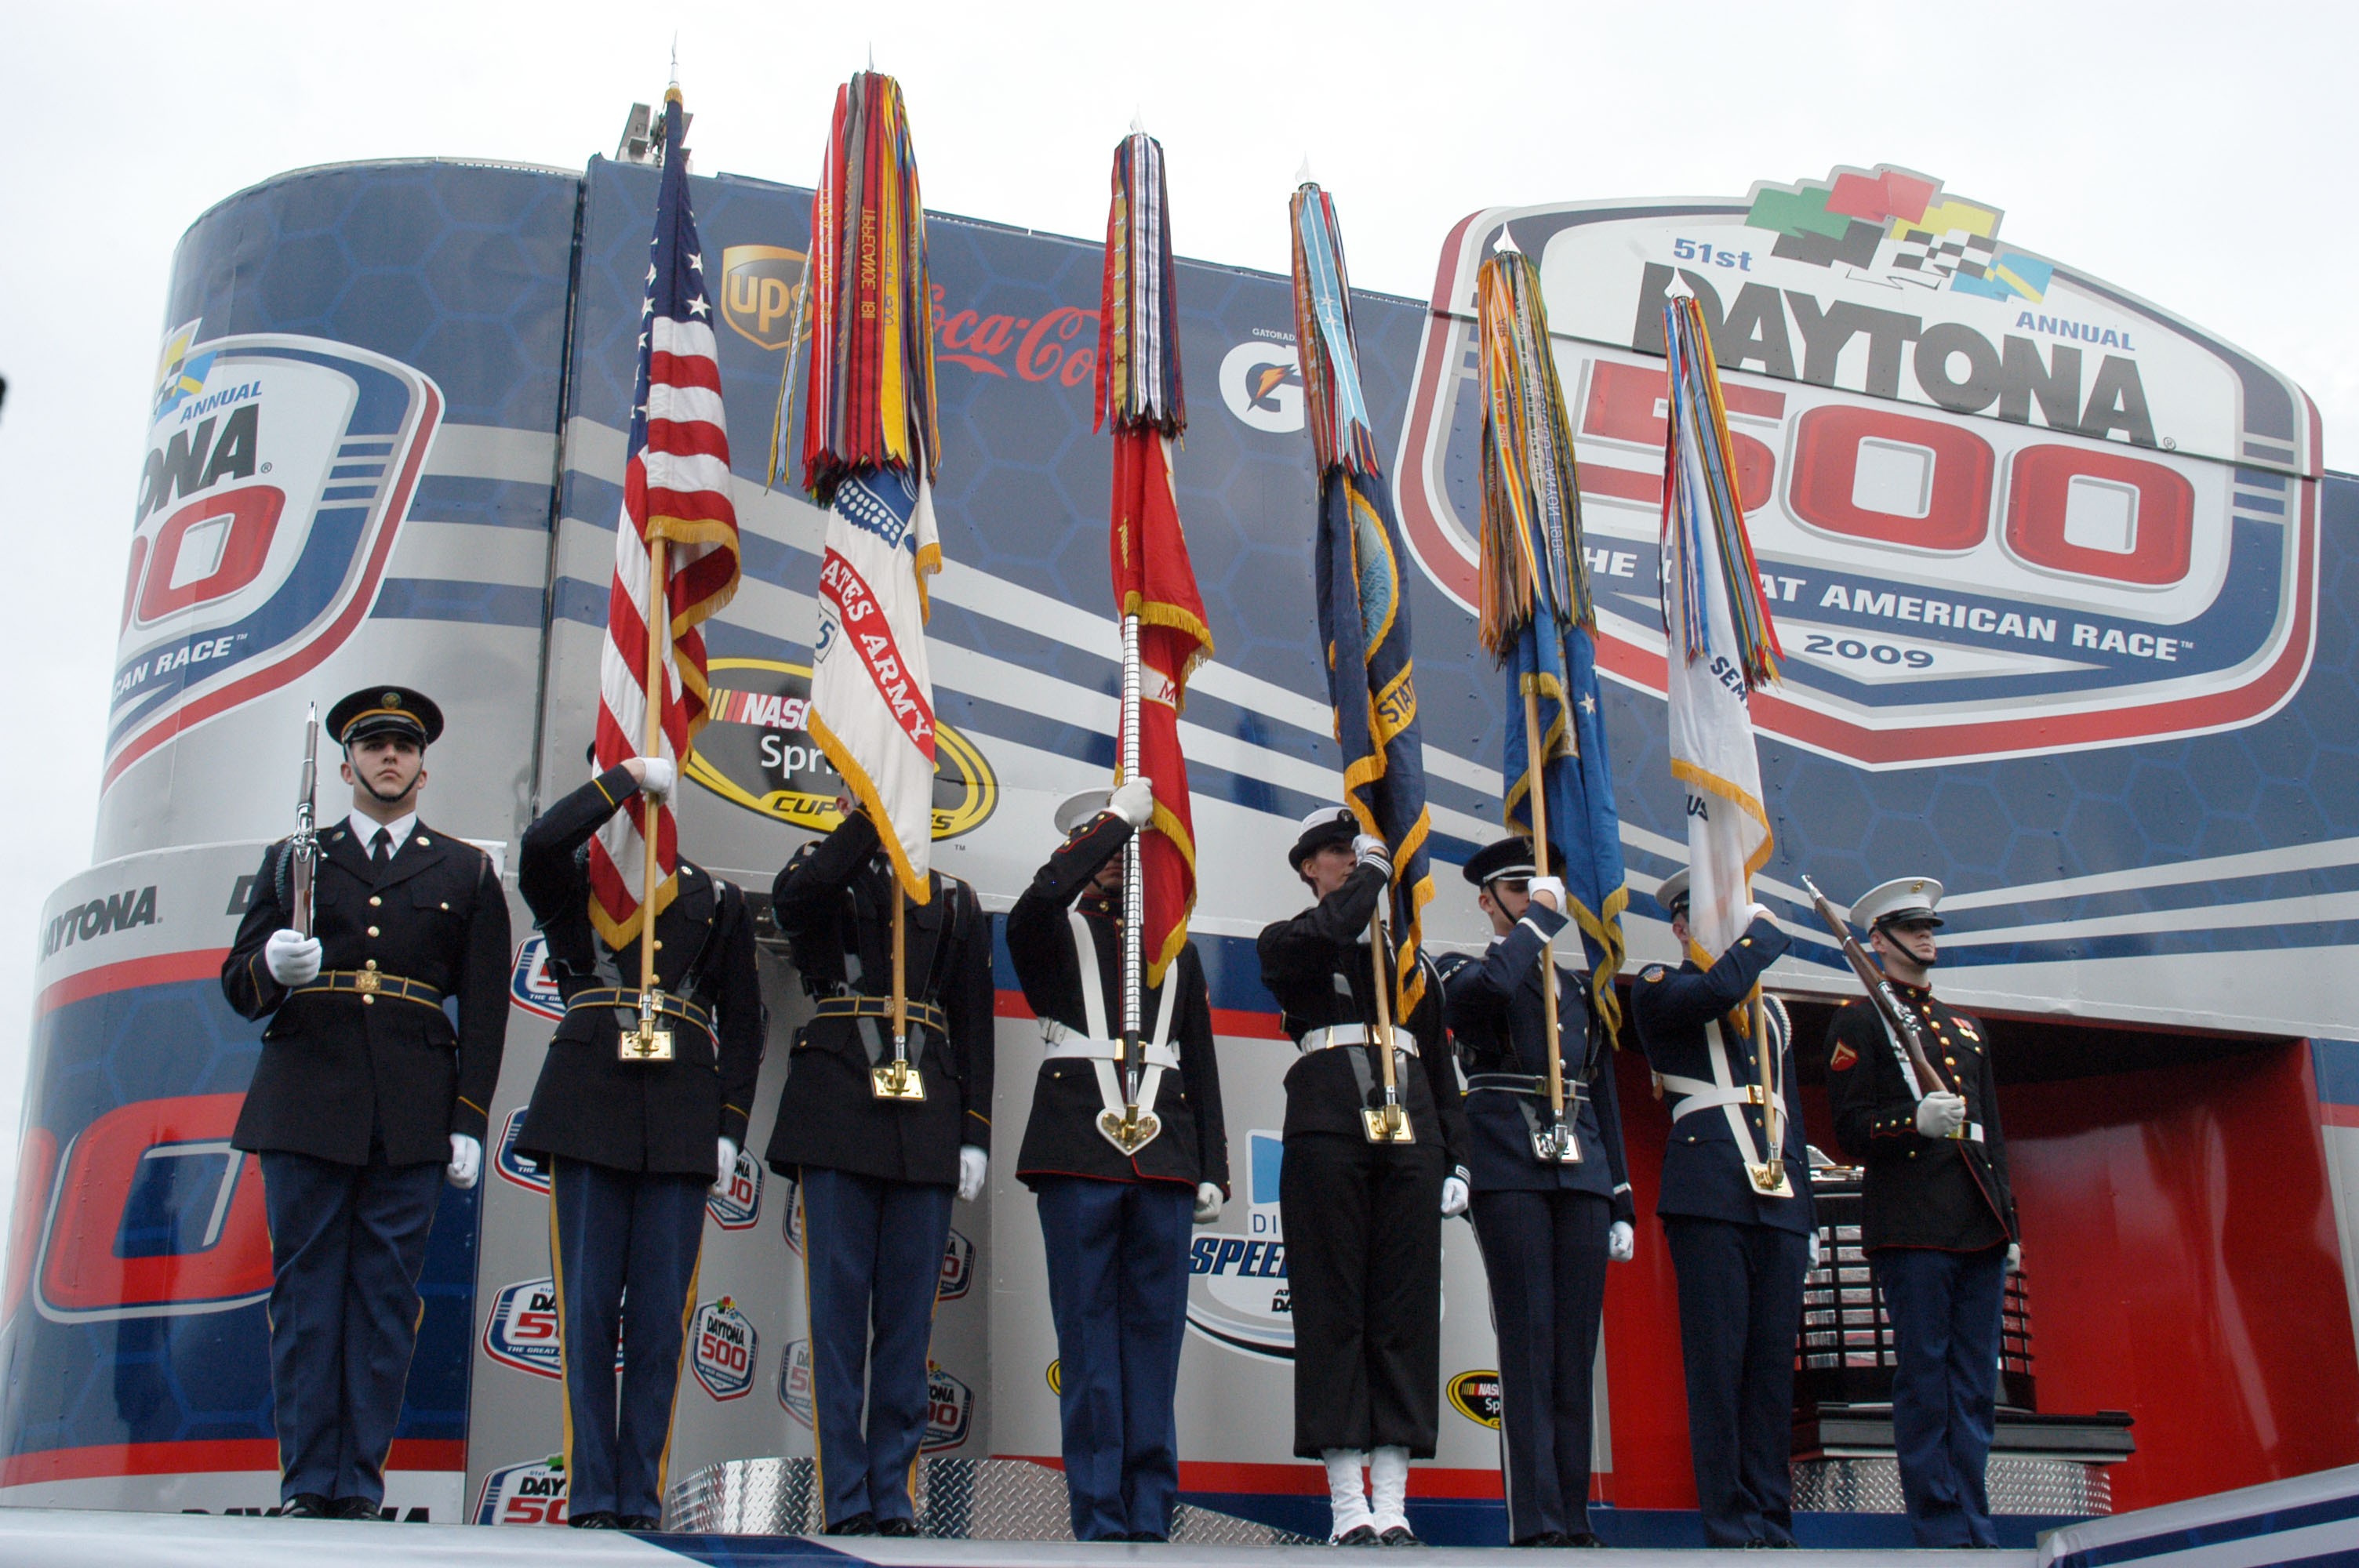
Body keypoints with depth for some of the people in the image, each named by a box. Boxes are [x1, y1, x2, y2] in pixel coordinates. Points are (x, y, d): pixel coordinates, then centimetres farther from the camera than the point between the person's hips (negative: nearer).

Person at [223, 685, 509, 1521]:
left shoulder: (466, 873, 14)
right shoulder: (292, 859, 16)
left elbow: (484, 1007, 8)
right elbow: (238, 984, 12)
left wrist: (469, 1123, 0)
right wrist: (271, 966, -13)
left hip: (412, 1117, 0)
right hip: (306, 1105, 1)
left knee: (385, 1298, -1)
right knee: (306, 1293, 0)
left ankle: (359, 1488, 4)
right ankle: (307, 1484, 4)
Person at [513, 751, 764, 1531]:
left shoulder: (717, 901, 16)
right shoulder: (574, 883, 12)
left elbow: (742, 1022, 13)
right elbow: (541, 841, -14)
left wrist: (729, 1128, 4)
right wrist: (626, 775, -6)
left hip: (680, 1128, 1)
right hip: (589, 1114, -1)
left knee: (660, 1319, 1)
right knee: (587, 1310, -1)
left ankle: (642, 1498, 8)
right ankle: (591, 1497, 6)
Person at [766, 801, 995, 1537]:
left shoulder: (954, 899, 16)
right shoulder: (823, 873, 12)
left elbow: (974, 1024, 12)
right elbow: (791, 898, -15)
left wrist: (975, 1136, 4)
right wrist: (866, 820, -13)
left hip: (927, 1121, 2)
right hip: (837, 1113, -2)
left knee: (910, 1312, 2)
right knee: (837, 1304, -3)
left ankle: (894, 1498, 9)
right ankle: (847, 1504, 2)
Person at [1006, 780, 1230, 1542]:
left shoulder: (1177, 952, 21)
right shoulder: (1055, 932, 11)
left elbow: (1202, 1067, 19)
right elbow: (1044, 894, -16)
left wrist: (1212, 1169, 11)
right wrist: (1120, 813, -9)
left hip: (1165, 1162, 3)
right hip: (1078, 1155, -3)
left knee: (1156, 1336, 3)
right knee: (1089, 1337, -3)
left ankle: (1151, 1520, 8)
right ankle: (1099, 1522, 2)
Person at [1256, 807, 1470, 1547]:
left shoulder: (1413, 960, 24)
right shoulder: (1286, 945, 12)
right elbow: (1329, 930, -15)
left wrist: (1456, 1160, 11)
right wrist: (1374, 869, 0)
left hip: (1411, 1136, 4)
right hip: (1327, 1131, -4)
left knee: (1406, 1307, -1)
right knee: (1333, 1306, -5)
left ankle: (1392, 1504, 2)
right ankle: (1347, 1505, -2)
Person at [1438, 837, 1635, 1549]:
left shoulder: (1577, 987, 23)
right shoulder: (1462, 970, 7)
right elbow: (1484, 989, -21)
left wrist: (1621, 1204, 16)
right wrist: (1540, 920, -9)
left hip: (1582, 1172, 5)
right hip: (1510, 1170, -5)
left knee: (1576, 1348, 3)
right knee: (1528, 1343, -9)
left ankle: (1574, 1517, 8)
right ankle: (1536, 1522, -8)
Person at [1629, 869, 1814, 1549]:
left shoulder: (1771, 1012, 26)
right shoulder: (1659, 988, 7)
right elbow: (1719, 989, -16)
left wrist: (1807, 1216, 19)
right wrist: (1765, 932, 2)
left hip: (1779, 1200, 6)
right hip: (1709, 1195, -5)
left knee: (1774, 1364, 4)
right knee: (1718, 1361, -6)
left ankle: (1774, 1523, 9)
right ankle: (1731, 1526, -2)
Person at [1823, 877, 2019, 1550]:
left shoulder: (1966, 1027, 24)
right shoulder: (1859, 1020, 3)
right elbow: (1852, 1130, -5)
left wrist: (2010, 1226, 18)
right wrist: (1916, 1121, -22)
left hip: (1978, 1232, 6)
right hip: (1911, 1229, -6)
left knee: (1976, 1385, 6)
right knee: (1924, 1380, -5)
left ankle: (1973, 1525, 12)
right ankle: (1941, 1530, 0)